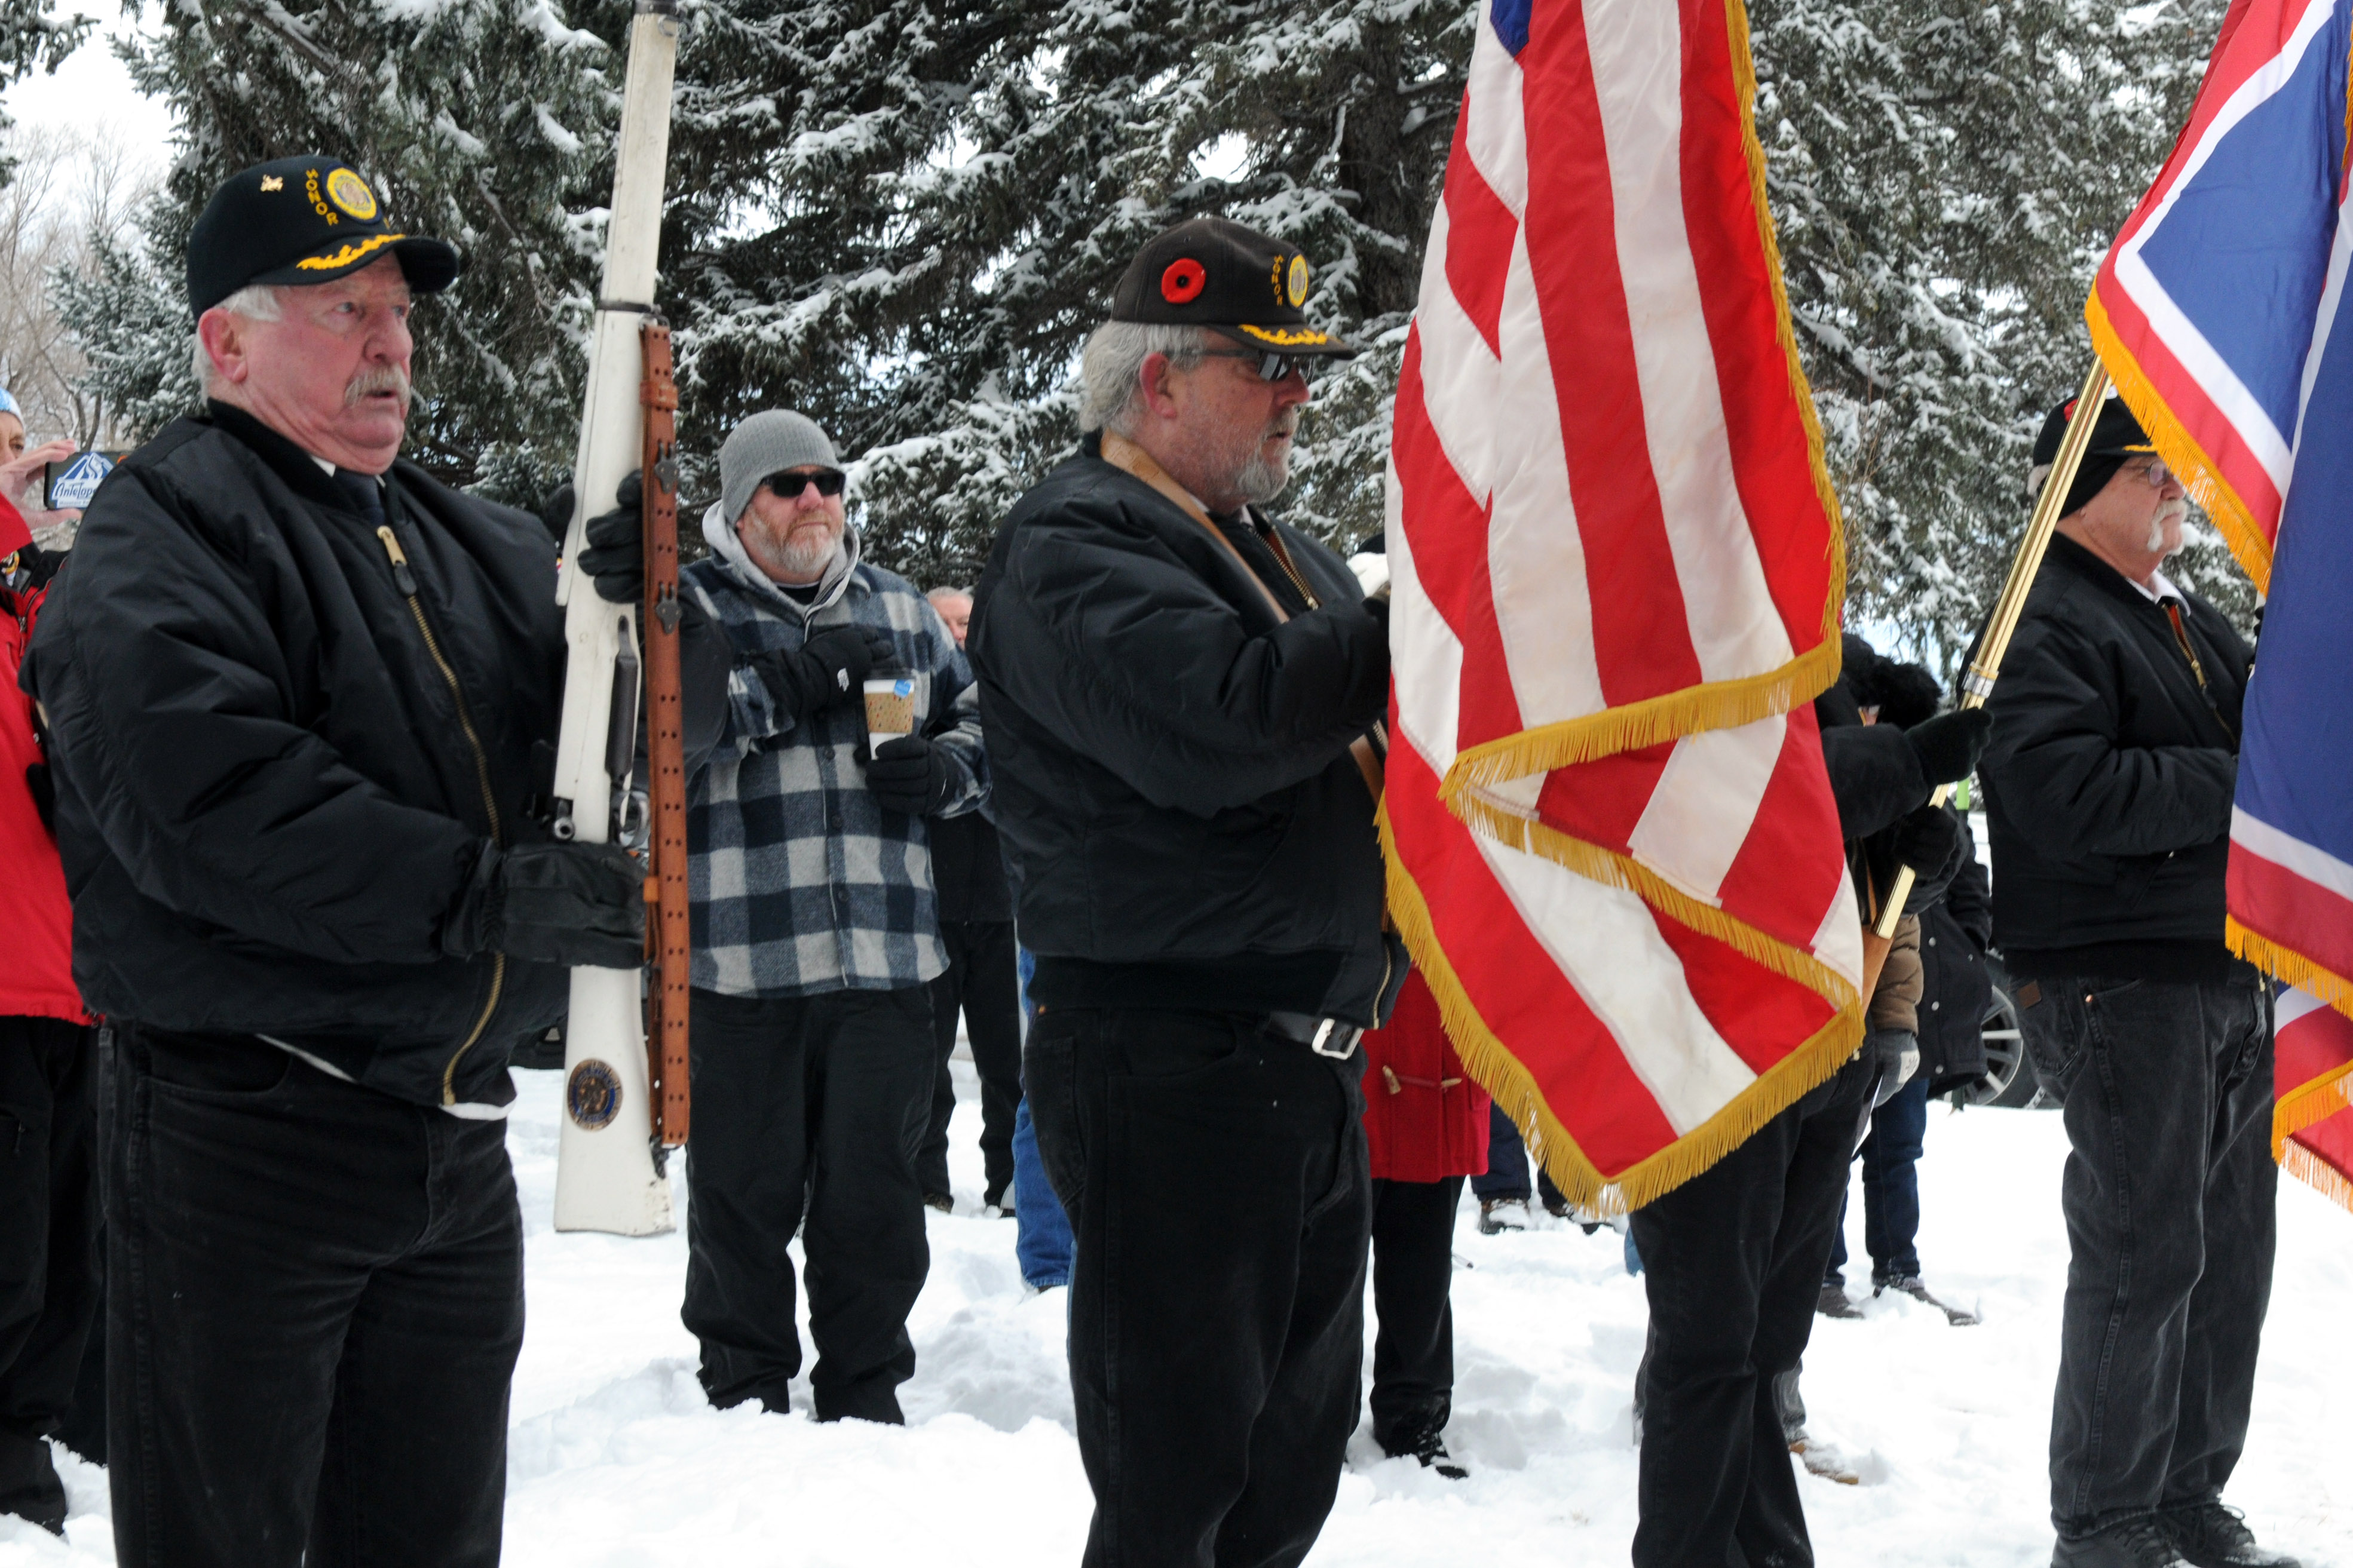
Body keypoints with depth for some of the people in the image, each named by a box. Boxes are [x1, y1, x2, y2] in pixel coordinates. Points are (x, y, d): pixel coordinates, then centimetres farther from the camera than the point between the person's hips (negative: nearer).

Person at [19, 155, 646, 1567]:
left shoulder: (471, 542, 15)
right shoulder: (167, 527, -8)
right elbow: (210, 803, -24)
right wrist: (508, 894, -25)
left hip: (456, 1136, 7)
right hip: (243, 1141, -7)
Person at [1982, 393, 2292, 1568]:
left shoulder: (2197, 627, 20)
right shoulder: (2047, 624, -8)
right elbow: (2065, 798, -22)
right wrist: (2241, 782, -16)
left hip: (2234, 979, 9)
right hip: (2121, 985, -8)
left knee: (2230, 1252, 12)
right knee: (2145, 1255, -6)